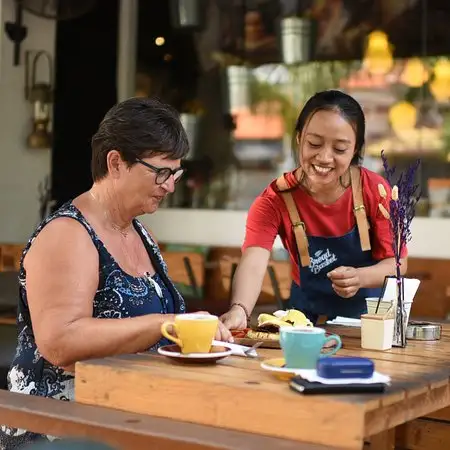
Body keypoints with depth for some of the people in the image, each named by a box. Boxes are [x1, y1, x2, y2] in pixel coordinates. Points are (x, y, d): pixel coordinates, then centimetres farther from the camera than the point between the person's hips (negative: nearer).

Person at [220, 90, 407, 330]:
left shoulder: (374, 190, -17)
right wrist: (238, 311, -57)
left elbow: (397, 263, -10)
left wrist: (359, 278, -32)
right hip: (308, 319, -1)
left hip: (371, 314, 1)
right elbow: (253, 263, -36)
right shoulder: (274, 200, -19)